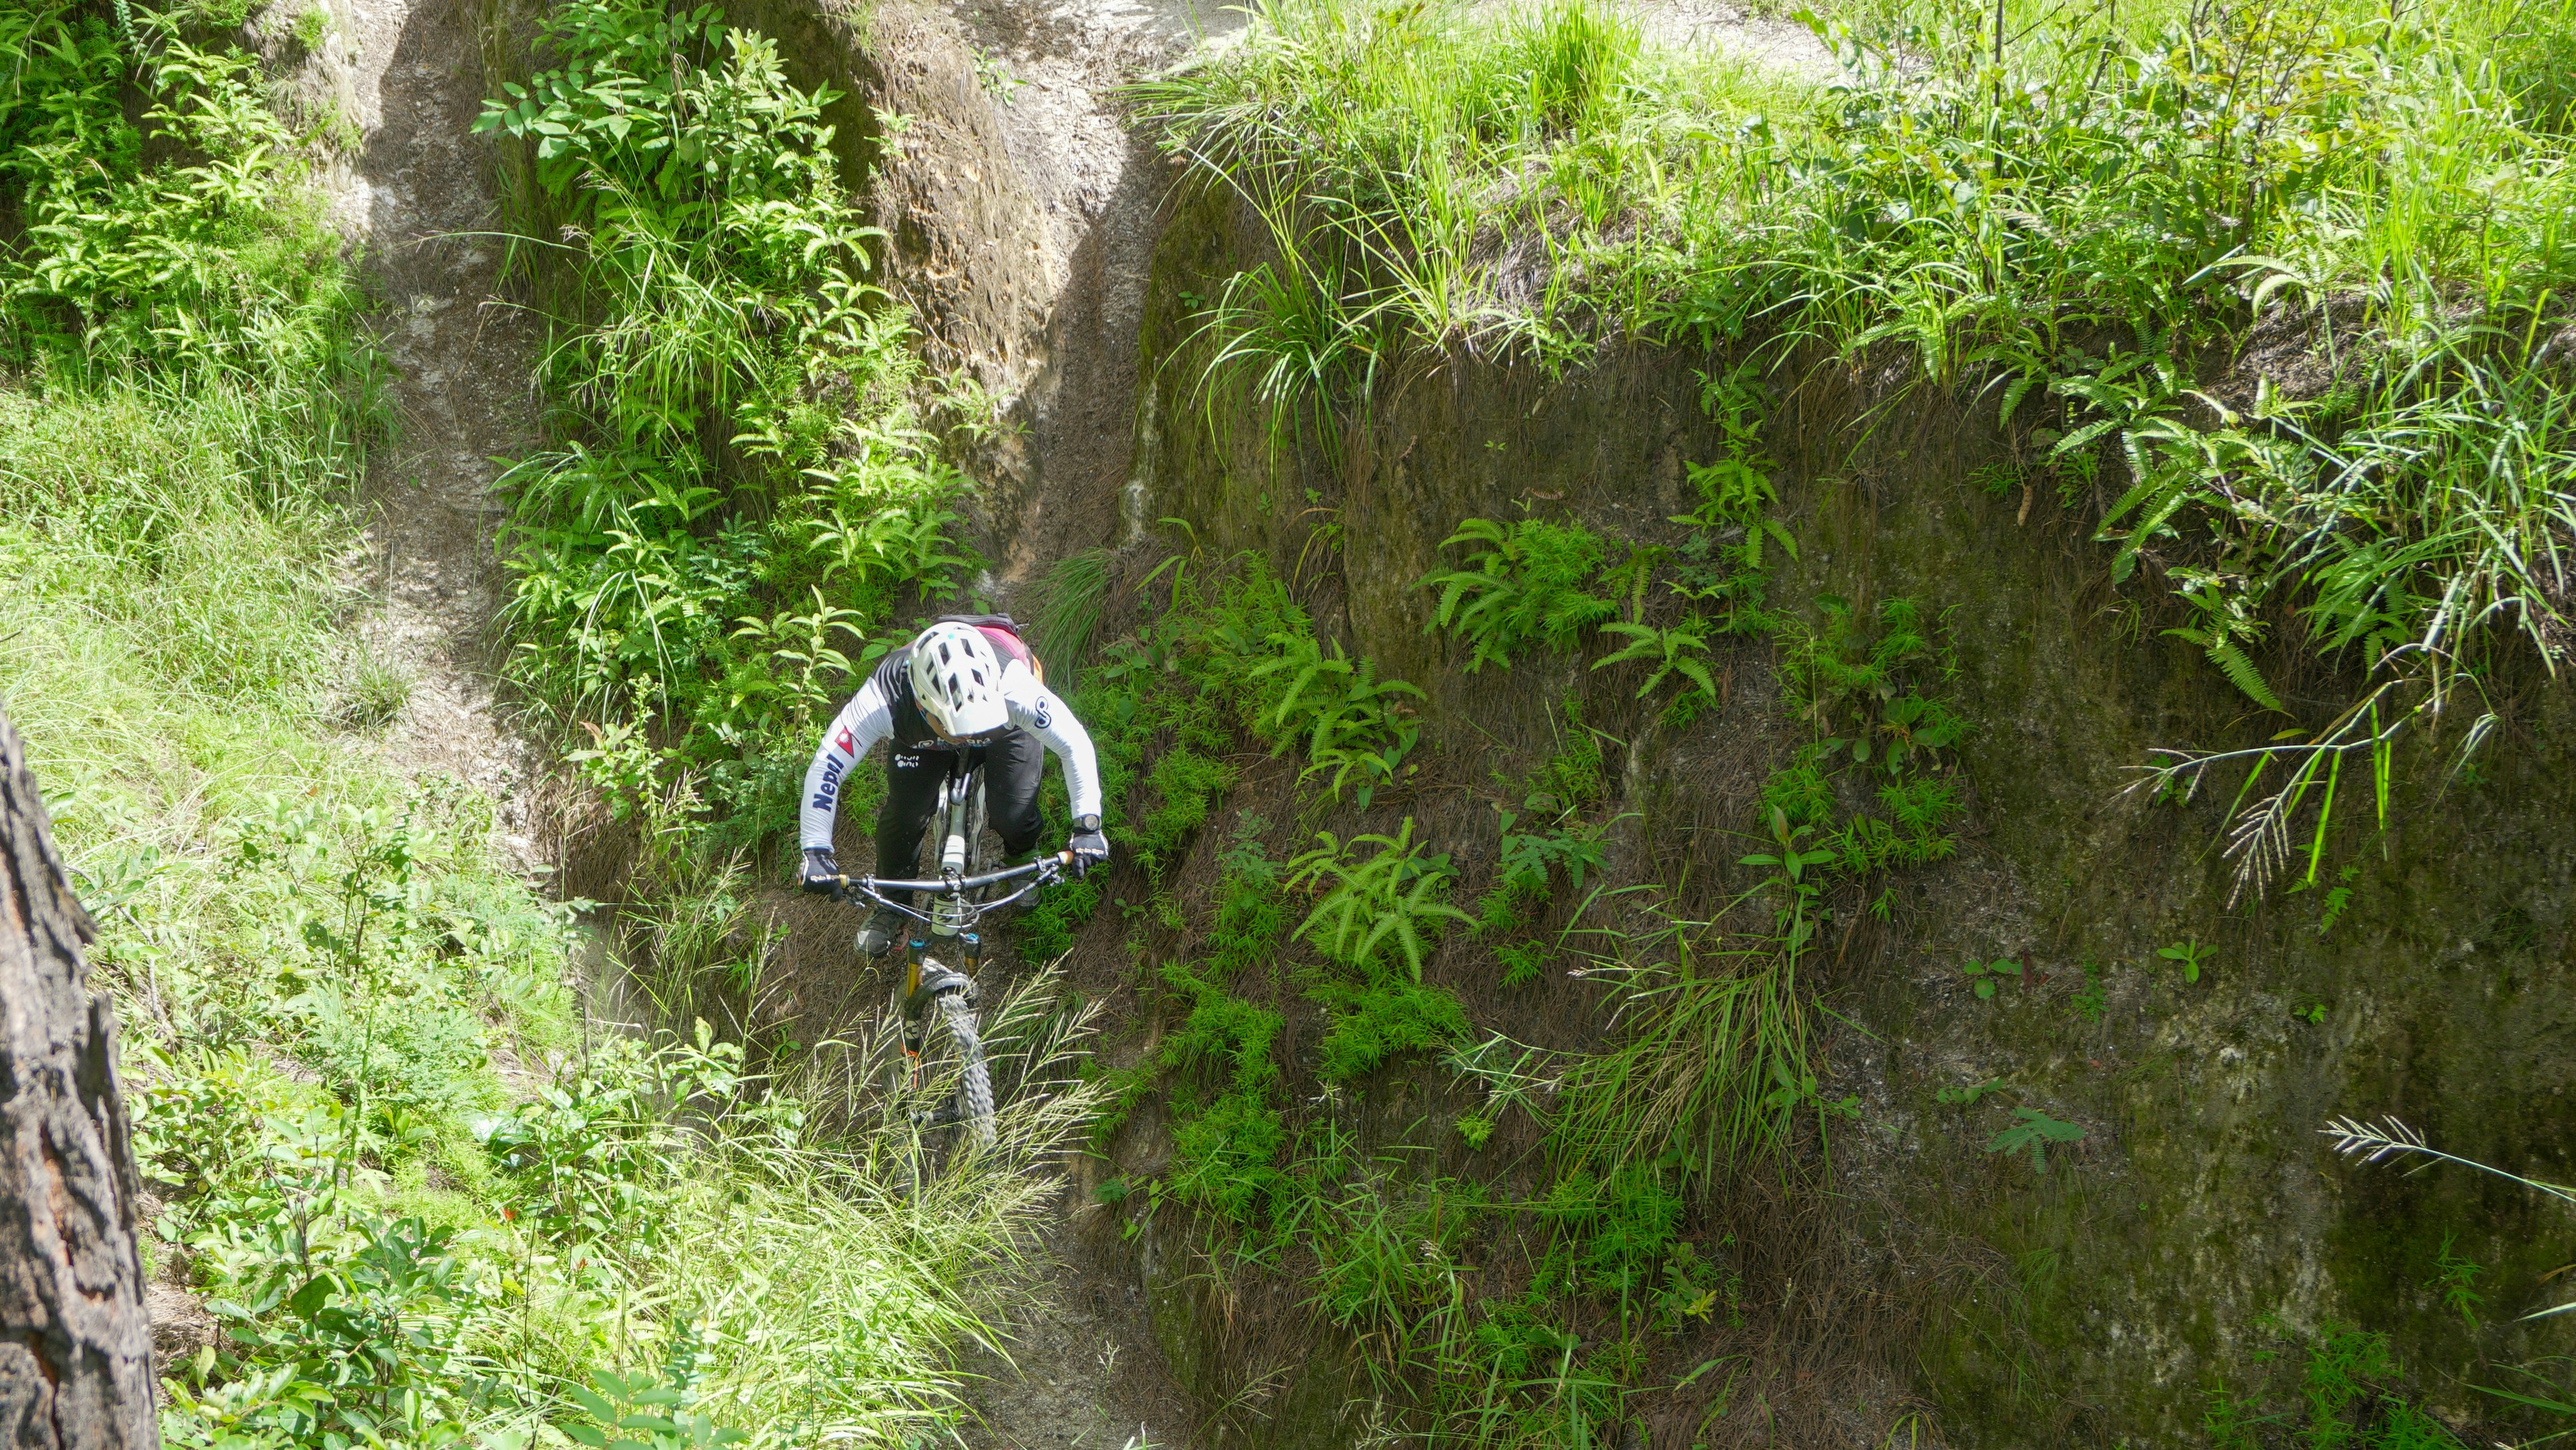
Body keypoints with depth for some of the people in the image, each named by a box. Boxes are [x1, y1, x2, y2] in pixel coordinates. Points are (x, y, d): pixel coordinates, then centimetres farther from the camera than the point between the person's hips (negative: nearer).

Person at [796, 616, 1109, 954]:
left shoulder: (1011, 687, -46)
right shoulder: (884, 698, -44)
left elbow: (1076, 744, -36)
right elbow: (824, 768, -39)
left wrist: (1088, 828, -42)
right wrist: (816, 853, -44)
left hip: (1006, 726, -1)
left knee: (1012, 815, -14)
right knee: (903, 815, -13)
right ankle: (891, 906, 16)